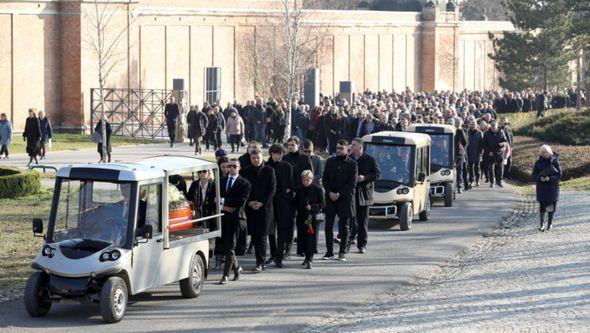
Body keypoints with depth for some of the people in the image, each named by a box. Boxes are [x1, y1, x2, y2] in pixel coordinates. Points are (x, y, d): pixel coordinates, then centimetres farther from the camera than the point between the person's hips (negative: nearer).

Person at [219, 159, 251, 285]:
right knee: (225, 245, 11)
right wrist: (223, 207, -8)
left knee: (230, 247, -7)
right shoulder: (221, 181, 15)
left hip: (234, 217, -5)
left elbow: (241, 202, -11)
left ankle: (226, 275, -8)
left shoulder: (244, 183, 0)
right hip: (222, 217, 5)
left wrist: (224, 201, -10)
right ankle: (236, 267, 32)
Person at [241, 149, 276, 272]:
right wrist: (249, 202, -7)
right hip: (250, 208, 3)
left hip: (265, 207, -3)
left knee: (262, 236, -8)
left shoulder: (269, 171, 2)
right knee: (254, 236, 5)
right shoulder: (246, 172, 8)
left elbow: (272, 189, -2)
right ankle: (262, 262, 15)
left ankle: (260, 263, -9)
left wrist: (262, 202, -11)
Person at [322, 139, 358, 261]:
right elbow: (324, 179, 7)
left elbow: (352, 183, -5)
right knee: (329, 225, -1)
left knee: (344, 226, 3)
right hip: (330, 198, 2)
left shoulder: (352, 164, -1)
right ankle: (329, 251, 5)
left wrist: (339, 194, -13)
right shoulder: (330, 161, 8)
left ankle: (342, 252, 9)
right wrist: (330, 193, -8)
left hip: (345, 198, -2)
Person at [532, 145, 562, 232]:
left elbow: (559, 175, -2)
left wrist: (550, 178, -18)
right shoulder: (538, 162, 1)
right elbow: (534, 175, 3)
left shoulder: (554, 161, -3)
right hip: (542, 187, 0)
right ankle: (542, 224, -4)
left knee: (551, 207, 3)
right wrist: (540, 178, -17)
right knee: (542, 206, -8)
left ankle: (549, 224, 17)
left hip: (552, 187, 0)